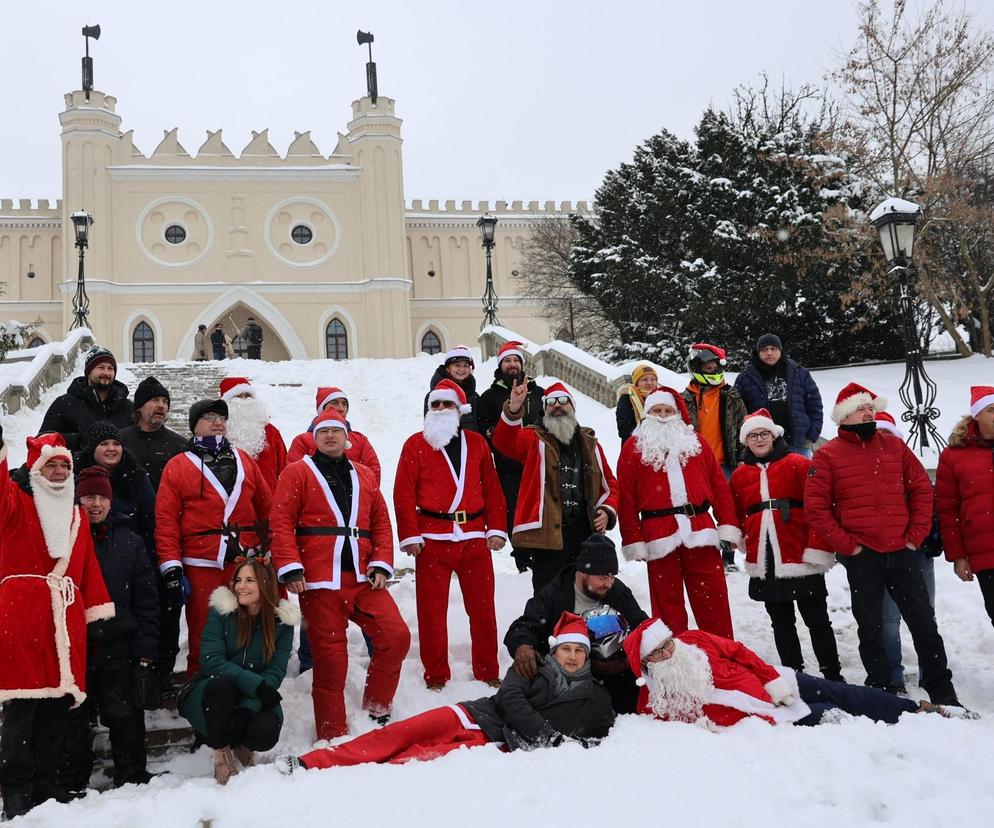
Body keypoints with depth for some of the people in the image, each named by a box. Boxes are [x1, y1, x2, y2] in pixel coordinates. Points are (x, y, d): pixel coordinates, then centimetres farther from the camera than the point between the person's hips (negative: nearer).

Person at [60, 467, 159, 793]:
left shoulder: (130, 543, 8)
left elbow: (146, 600, 6)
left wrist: (145, 652, -1)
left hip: (118, 647, 1)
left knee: (125, 715, 4)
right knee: (74, 717, 7)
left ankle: (132, 778, 16)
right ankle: (74, 783, 19)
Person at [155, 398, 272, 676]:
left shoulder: (244, 461, 14)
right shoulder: (177, 466, 4)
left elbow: (267, 507, 16)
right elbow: (166, 520, -1)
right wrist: (171, 568, -8)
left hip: (246, 563, 3)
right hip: (201, 567, -3)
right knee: (202, 638, 1)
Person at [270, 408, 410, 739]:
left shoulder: (364, 476, 17)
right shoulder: (297, 473, 4)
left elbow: (381, 522, 15)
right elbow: (281, 523, -4)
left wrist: (381, 563, 2)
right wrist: (291, 568, -14)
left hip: (363, 579, 4)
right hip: (320, 583, -4)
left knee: (397, 636, -5)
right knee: (330, 656, -1)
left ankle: (376, 711, 14)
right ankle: (333, 735, 11)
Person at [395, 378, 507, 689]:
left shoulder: (476, 443, 13)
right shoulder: (416, 444, 3)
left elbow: (492, 488, 11)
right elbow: (403, 493, -2)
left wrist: (497, 528, 3)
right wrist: (410, 535, -9)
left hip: (475, 538, 3)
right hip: (432, 539, -2)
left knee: (483, 608, 7)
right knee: (432, 610, 2)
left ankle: (488, 672, 18)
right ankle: (436, 676, 12)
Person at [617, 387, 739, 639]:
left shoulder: (696, 442, 15)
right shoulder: (633, 448, 8)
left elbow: (719, 485, 10)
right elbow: (627, 498, 2)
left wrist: (729, 525, 1)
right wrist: (633, 541, -4)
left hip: (700, 530, 2)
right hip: (659, 534, -1)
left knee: (713, 599, 3)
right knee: (667, 600, 4)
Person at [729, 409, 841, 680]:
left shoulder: (798, 465, -2)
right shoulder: (740, 475, 10)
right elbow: (736, 516, 20)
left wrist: (816, 547, -13)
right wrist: (741, 541, 10)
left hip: (801, 557, -4)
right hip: (764, 562, 4)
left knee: (817, 620, 4)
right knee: (781, 622, 12)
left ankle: (833, 676, 12)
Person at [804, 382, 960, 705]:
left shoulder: (894, 446, 8)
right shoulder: (828, 456, -1)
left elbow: (922, 489, 11)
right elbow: (815, 507, -4)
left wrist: (916, 534, 2)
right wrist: (845, 544, -8)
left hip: (902, 551, 3)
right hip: (862, 557, -2)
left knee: (924, 622, 6)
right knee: (871, 628, 6)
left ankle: (942, 691, 15)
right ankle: (882, 690, 18)